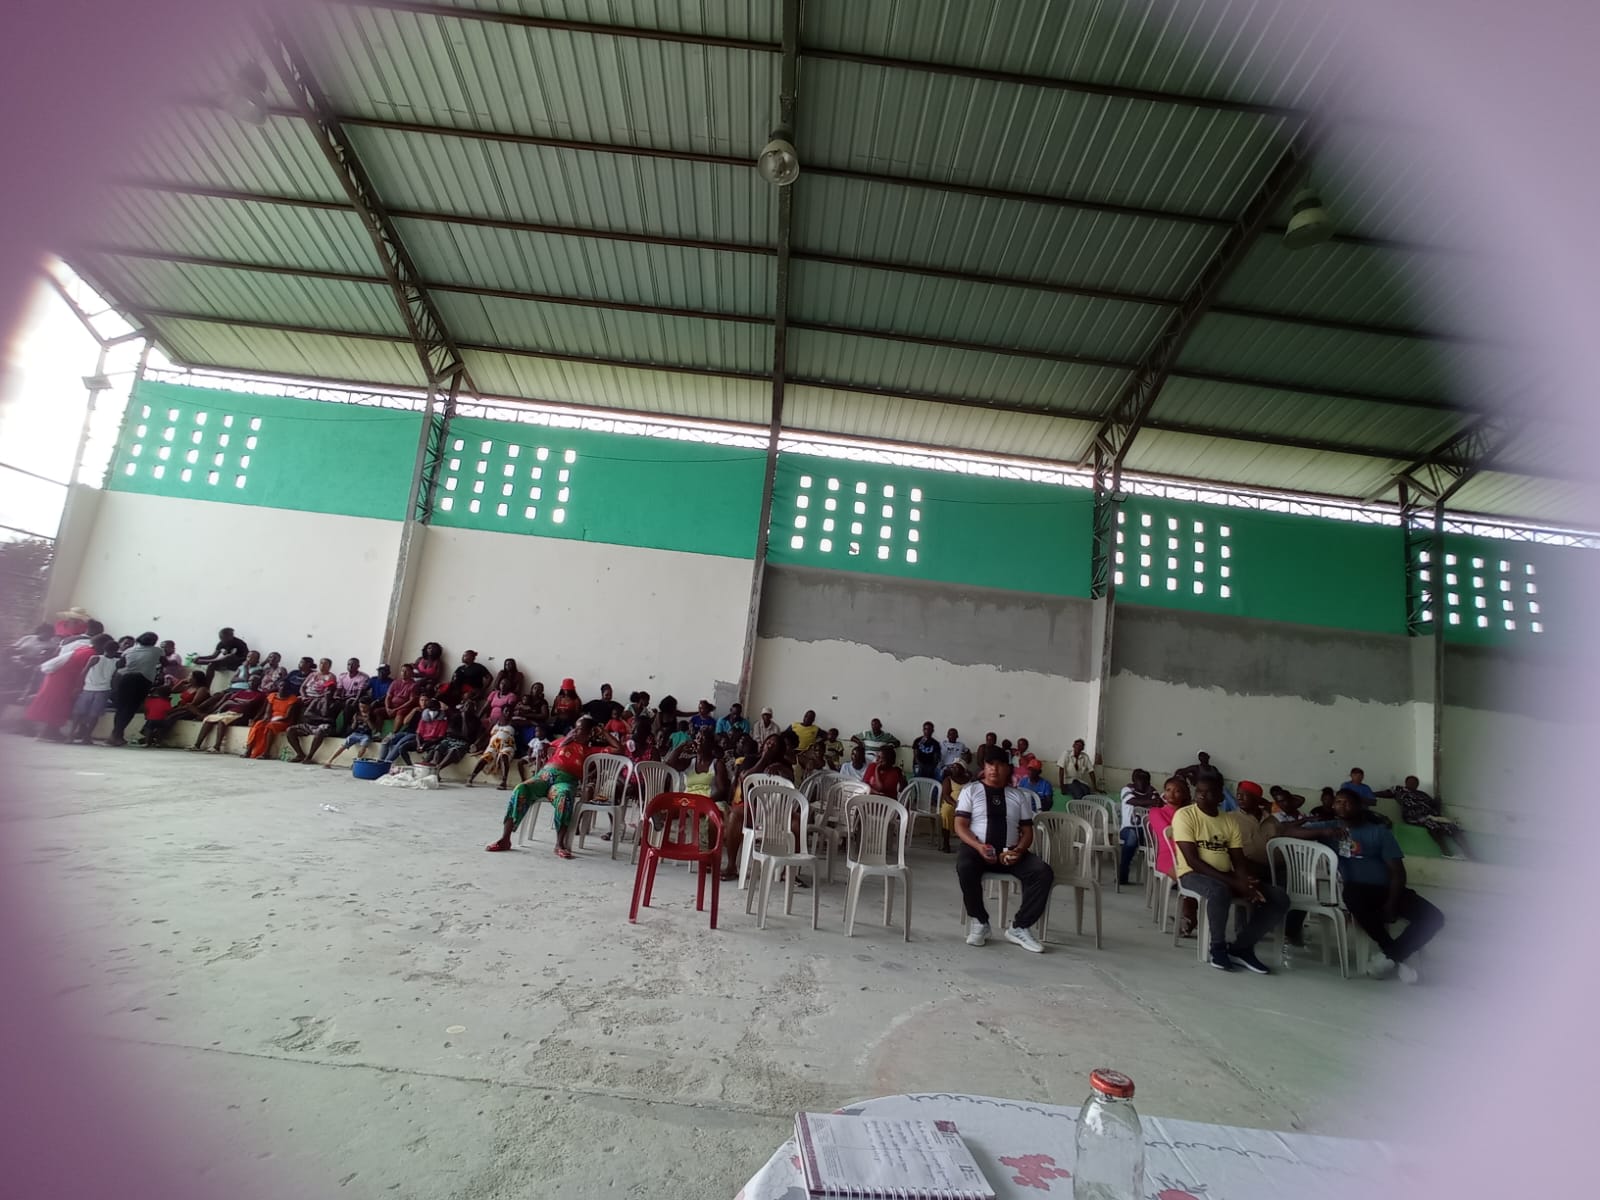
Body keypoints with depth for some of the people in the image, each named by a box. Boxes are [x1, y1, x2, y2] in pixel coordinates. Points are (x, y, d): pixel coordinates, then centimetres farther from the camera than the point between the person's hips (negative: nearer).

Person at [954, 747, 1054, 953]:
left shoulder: (1019, 795, 16)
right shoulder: (970, 790, 7)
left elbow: (1027, 831, 12)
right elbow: (960, 826, -1)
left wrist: (1019, 850, -11)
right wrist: (979, 846, -20)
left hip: (1010, 852, 3)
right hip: (976, 849, -3)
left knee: (1044, 872, -23)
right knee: (965, 867, -36)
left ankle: (1019, 928, -9)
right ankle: (980, 922, -11)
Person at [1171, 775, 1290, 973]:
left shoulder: (1230, 821, 8)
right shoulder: (1184, 815, -10)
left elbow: (1239, 862, 4)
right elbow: (1192, 861, -17)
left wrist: (1246, 882, -19)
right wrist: (1233, 882, -22)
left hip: (1226, 876, 6)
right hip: (1194, 874, -6)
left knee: (1280, 898, -10)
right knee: (1219, 891, -39)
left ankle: (1241, 947, -1)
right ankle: (1218, 947, -14)